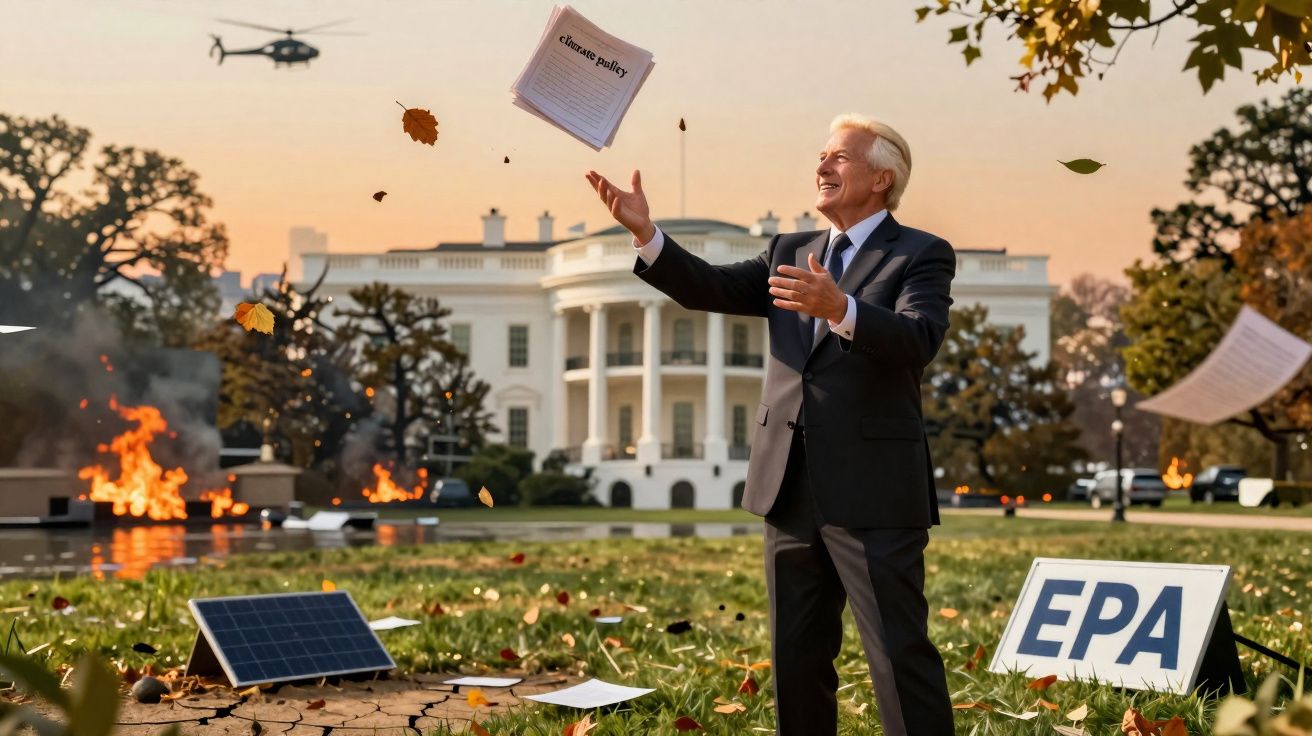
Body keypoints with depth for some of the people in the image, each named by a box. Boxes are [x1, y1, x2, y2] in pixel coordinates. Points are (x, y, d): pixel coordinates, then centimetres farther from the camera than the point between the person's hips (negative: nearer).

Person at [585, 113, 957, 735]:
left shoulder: (922, 256, -2)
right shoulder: (791, 252, 17)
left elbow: (917, 343, -19)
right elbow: (710, 288, 6)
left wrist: (839, 308, -36)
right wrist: (645, 233, -8)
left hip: (872, 494, -6)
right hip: (791, 492, 6)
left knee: (900, 655, -4)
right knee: (797, 658, 13)